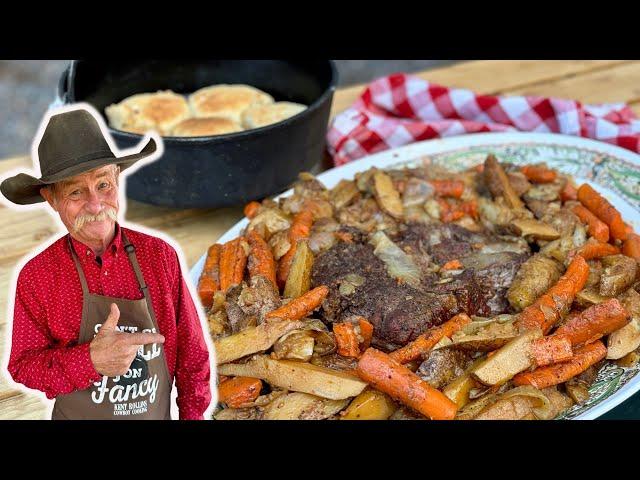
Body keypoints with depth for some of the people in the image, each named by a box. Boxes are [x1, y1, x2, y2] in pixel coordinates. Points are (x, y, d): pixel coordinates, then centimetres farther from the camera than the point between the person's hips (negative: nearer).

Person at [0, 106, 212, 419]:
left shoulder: (161, 255, -11)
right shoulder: (35, 276, -13)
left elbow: (190, 350, -5)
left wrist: (193, 415, -4)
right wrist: (91, 360, -29)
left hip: (158, 415, 1)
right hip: (77, 416, -1)